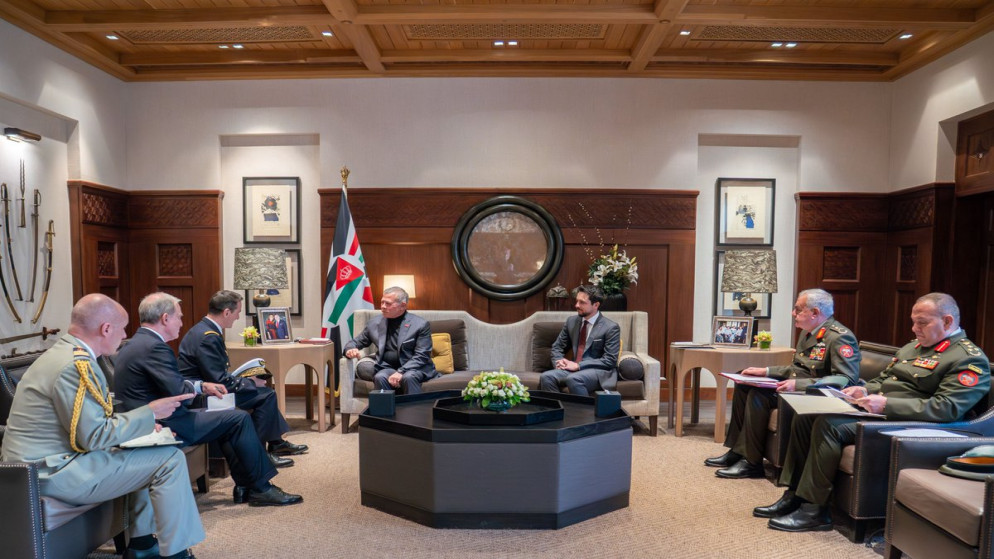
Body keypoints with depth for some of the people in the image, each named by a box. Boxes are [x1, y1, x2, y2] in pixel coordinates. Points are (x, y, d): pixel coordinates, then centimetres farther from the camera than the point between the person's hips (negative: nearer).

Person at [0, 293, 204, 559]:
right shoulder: (77, 365, -22)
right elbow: (95, 436, -23)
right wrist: (150, 413, -14)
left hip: (39, 462, 10)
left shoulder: (61, 353, 10)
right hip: (52, 472, -10)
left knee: (146, 453, 20)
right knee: (170, 460, -12)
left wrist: (140, 422, 6)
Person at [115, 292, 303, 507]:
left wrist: (201, 386, 10)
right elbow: (179, 393, -25)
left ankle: (244, 485, 17)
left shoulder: (133, 345, 13)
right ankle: (261, 488, 3)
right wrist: (198, 388, -3)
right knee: (240, 419, -7)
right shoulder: (154, 347, -21)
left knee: (230, 418, 17)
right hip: (167, 426, -11)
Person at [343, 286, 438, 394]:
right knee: (380, 377, -30)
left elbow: (421, 356, -9)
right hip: (387, 368, 3)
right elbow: (355, 342, 19)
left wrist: (401, 372, -23)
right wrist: (351, 349, -6)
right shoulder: (375, 323, 10)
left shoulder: (420, 324, -3)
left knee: (408, 377, -35)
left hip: (414, 369, -3)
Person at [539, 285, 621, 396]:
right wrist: (559, 361, -7)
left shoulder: (611, 327, -8)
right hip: (576, 368, 5)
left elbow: (609, 360, -12)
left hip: (599, 371, -5)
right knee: (546, 377, -22)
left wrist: (579, 365, -18)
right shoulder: (571, 321, 9)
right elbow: (557, 346, 17)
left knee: (573, 379, -35)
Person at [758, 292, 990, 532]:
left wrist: (887, 404, -24)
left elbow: (947, 408, -19)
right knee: (804, 418, -8)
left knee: (828, 425, -29)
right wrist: (865, 390, 5)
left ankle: (813, 509, -19)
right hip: (871, 411, 9)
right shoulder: (913, 346, 22)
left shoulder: (970, 359, -6)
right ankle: (795, 494, -3)